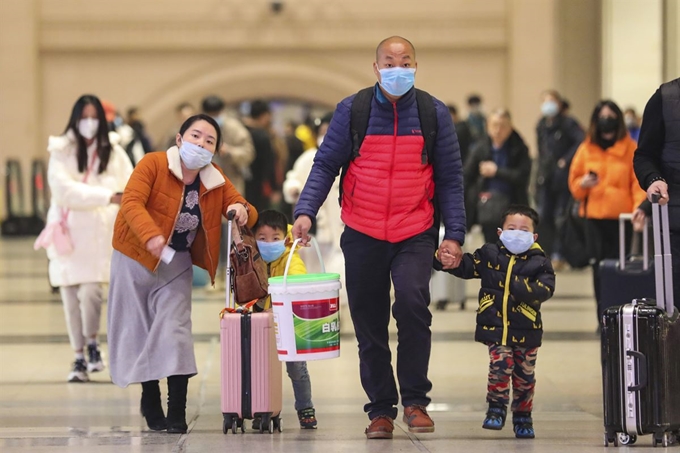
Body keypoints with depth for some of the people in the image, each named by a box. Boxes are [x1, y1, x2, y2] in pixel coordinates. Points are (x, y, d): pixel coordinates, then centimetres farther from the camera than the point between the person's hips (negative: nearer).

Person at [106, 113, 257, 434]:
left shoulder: (216, 181, 0)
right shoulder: (153, 164, -15)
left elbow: (247, 213, 3)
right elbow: (131, 202, -27)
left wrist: (242, 211, -23)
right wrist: (151, 236, -45)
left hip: (176, 264, 2)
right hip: (135, 259, -2)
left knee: (174, 331, -9)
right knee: (138, 330, 5)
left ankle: (177, 413, -8)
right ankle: (151, 404, 21)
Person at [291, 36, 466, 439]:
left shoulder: (434, 113, 1)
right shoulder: (352, 110, 0)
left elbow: (450, 178, 4)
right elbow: (326, 164, 0)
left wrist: (454, 234, -3)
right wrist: (306, 211, -14)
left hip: (415, 234, -1)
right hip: (363, 235, 2)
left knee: (412, 300, -24)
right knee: (370, 326, 7)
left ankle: (415, 400, -11)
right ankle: (381, 409, 21)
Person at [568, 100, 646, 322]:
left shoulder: (631, 149, 1)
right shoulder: (586, 149, 9)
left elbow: (639, 181, -3)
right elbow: (574, 181, 15)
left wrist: (639, 207, -19)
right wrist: (583, 184, -8)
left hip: (622, 218, -2)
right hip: (595, 218, 2)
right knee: (599, 268, 0)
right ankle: (604, 318, 7)